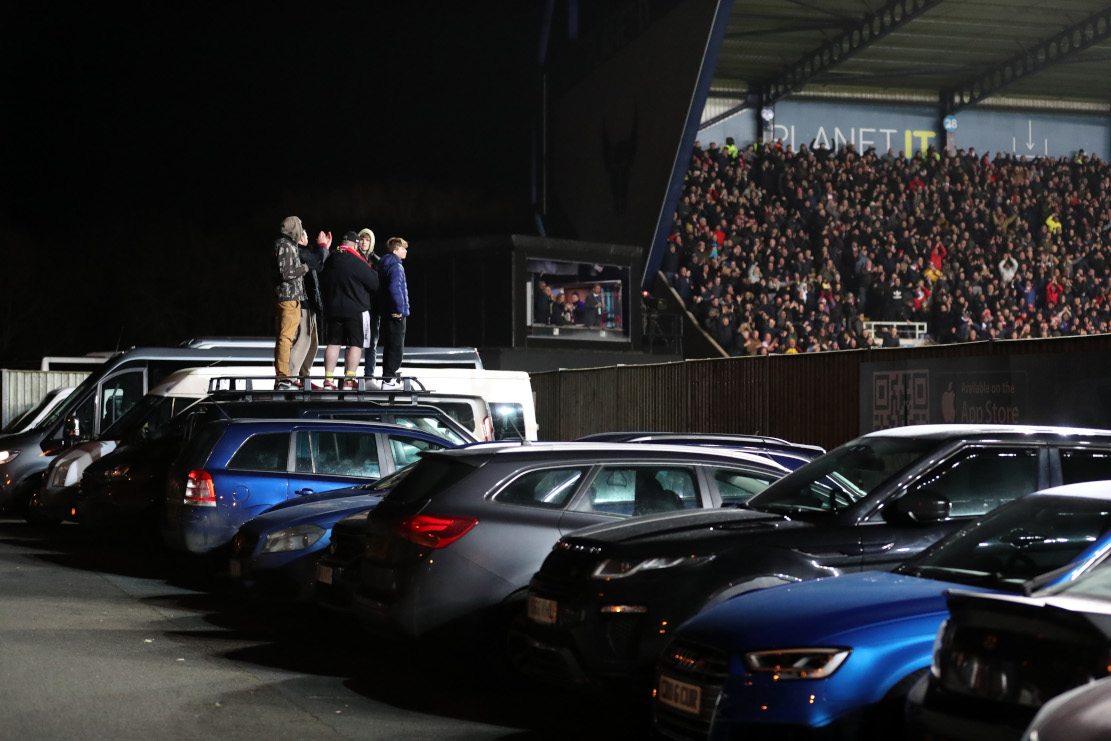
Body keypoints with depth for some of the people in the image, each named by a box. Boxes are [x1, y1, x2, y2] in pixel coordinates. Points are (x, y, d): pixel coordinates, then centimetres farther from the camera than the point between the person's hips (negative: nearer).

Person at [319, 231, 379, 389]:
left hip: (332, 309, 6)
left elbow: (322, 285, 18)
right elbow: (375, 283, -7)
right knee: (356, 344, -1)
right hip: (355, 309, -6)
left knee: (333, 343, 11)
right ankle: (349, 379, -7)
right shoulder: (357, 263, -15)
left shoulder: (329, 261, 5)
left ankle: (328, 379, 9)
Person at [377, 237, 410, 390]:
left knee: (390, 346, 17)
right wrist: (400, 308, -21)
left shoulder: (384, 265, 15)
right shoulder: (396, 266, -15)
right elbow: (394, 287, -29)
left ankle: (388, 377, 24)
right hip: (396, 314, -10)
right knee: (396, 347, -6)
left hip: (387, 312, 10)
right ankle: (389, 380, -6)